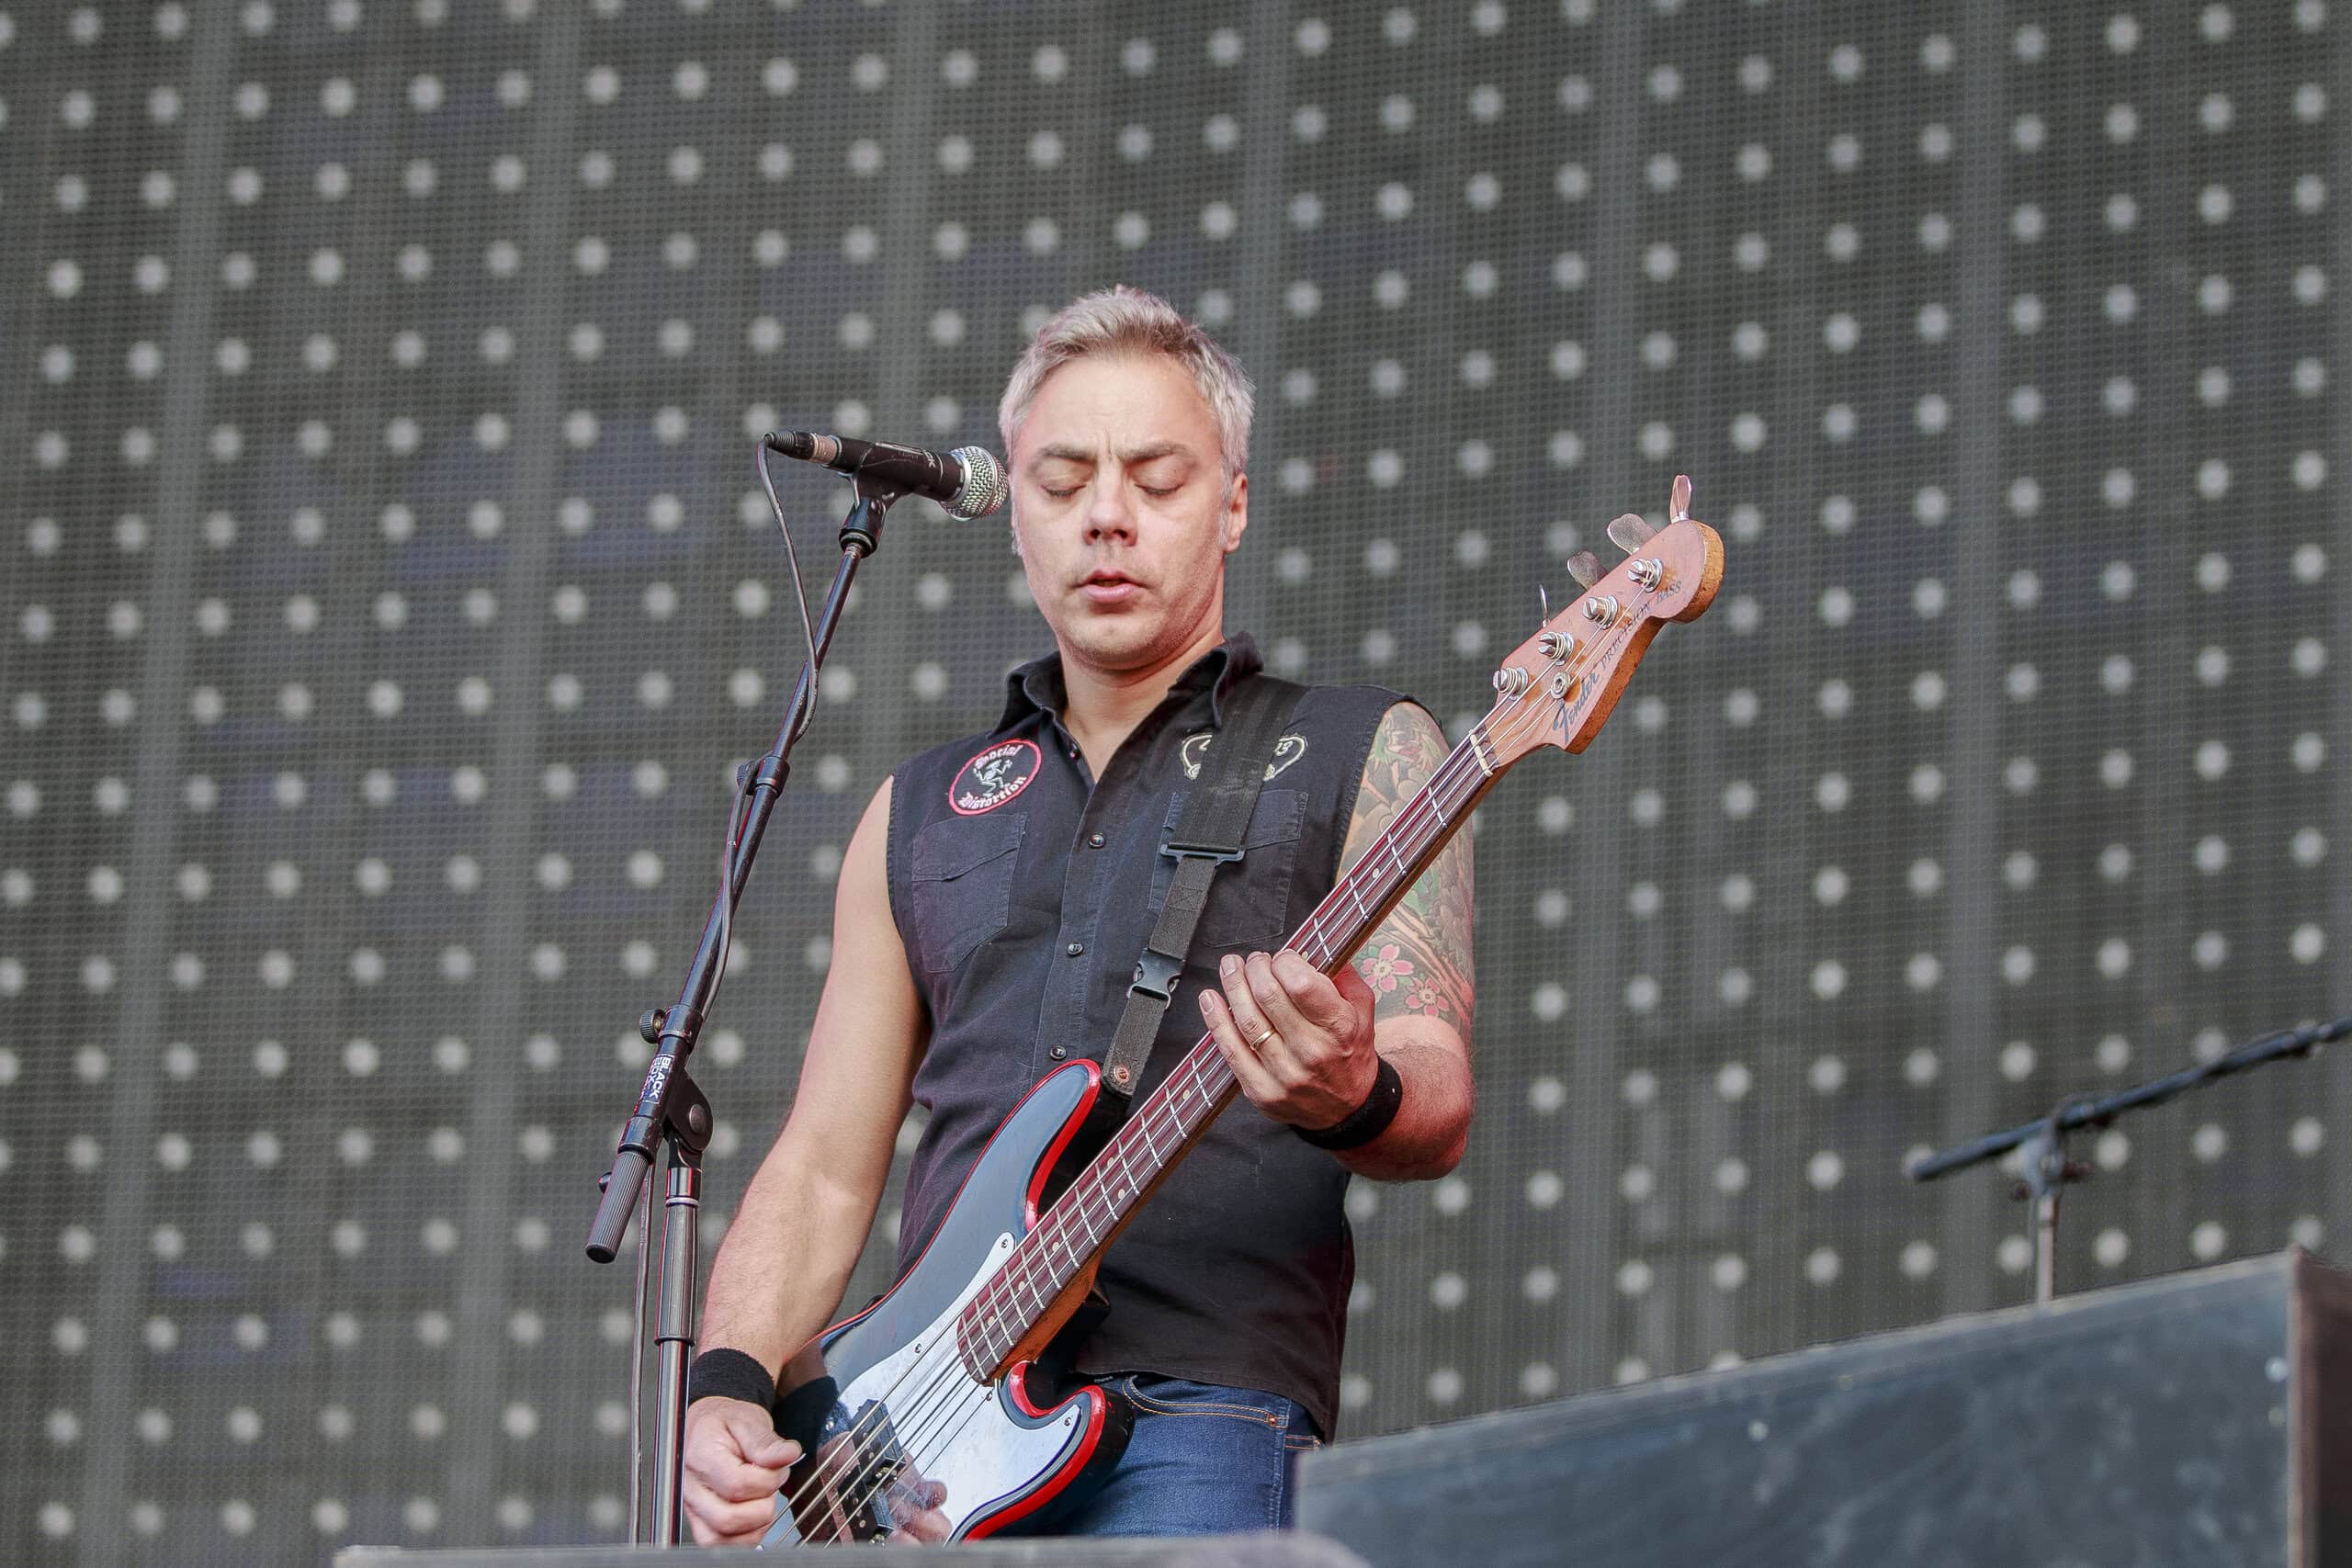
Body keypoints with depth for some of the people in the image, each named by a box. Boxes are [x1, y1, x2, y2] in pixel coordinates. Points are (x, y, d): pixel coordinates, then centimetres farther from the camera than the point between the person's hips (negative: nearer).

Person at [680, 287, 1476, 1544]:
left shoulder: (1362, 755, 11)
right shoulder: (923, 813, 23)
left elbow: (1436, 1107, 0)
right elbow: (823, 1167, 21)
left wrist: (1352, 1097, -24)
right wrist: (729, 1393, 3)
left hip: (1199, 1429, -3)